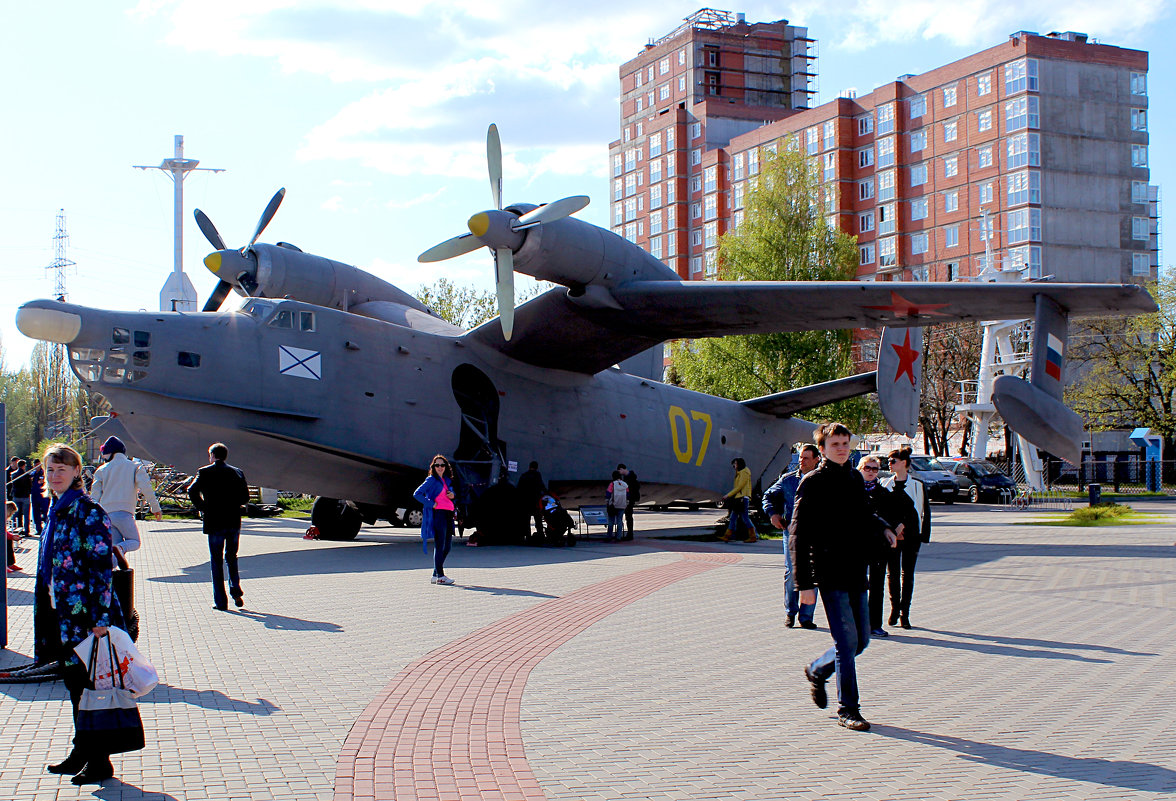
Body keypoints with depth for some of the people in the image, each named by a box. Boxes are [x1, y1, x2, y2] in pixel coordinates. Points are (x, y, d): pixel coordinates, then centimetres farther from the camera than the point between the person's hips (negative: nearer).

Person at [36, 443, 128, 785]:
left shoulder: (88, 512, -14)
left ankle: (99, 763, 8)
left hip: (84, 613, -8)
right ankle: (81, 753, 27)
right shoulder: (56, 511, 13)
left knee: (88, 686, -2)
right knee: (74, 685, 16)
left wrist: (101, 616, -21)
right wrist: (46, 609, 20)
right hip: (61, 615, 8)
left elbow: (101, 566, -17)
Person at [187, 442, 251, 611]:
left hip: (214, 522, -3)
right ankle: (235, 588, 1)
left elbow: (192, 491, -16)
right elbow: (245, 497, 0)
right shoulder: (237, 472, 6)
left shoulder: (205, 472, -3)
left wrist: (202, 508, -3)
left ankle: (220, 601, 4)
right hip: (234, 522, 3)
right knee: (232, 557, 20)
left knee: (216, 561, 5)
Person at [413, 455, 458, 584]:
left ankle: (435, 575, 16)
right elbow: (417, 494, -10)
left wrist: (453, 495, 8)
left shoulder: (447, 480, 18)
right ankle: (440, 576, -5)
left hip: (448, 515, 8)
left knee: (446, 548, 9)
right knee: (440, 547, -7)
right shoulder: (431, 480, -3)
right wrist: (431, 504, -14)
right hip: (438, 514, -8)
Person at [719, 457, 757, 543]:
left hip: (742, 498, -10)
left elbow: (739, 487, -16)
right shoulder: (739, 473, 20)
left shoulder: (744, 472, -10)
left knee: (745, 518, -7)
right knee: (733, 517, 6)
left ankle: (753, 537, 0)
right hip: (738, 498, 10)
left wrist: (728, 495, -15)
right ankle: (727, 536, 4)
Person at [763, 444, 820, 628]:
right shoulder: (788, 479, 11)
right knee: (791, 572, -2)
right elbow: (769, 496, 22)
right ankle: (790, 612, 14)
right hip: (792, 531, 1)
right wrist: (772, 513, 5)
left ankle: (806, 616, 7)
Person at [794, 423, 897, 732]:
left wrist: (882, 528, 7)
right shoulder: (813, 482, -7)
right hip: (830, 575, -7)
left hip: (856, 573, 7)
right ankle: (847, 709, 3)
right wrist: (804, 583, -14)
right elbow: (800, 535, -9)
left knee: (861, 641, 11)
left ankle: (817, 671, 35)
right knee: (847, 640, -8)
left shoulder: (855, 478, 13)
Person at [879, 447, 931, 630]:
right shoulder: (886, 483, 6)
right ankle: (894, 609, 18)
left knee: (907, 574, 2)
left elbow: (926, 511, 2)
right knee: (893, 573, 4)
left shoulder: (917, 485, -1)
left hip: (911, 535, -2)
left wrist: (925, 534, -4)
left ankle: (904, 613, 7)